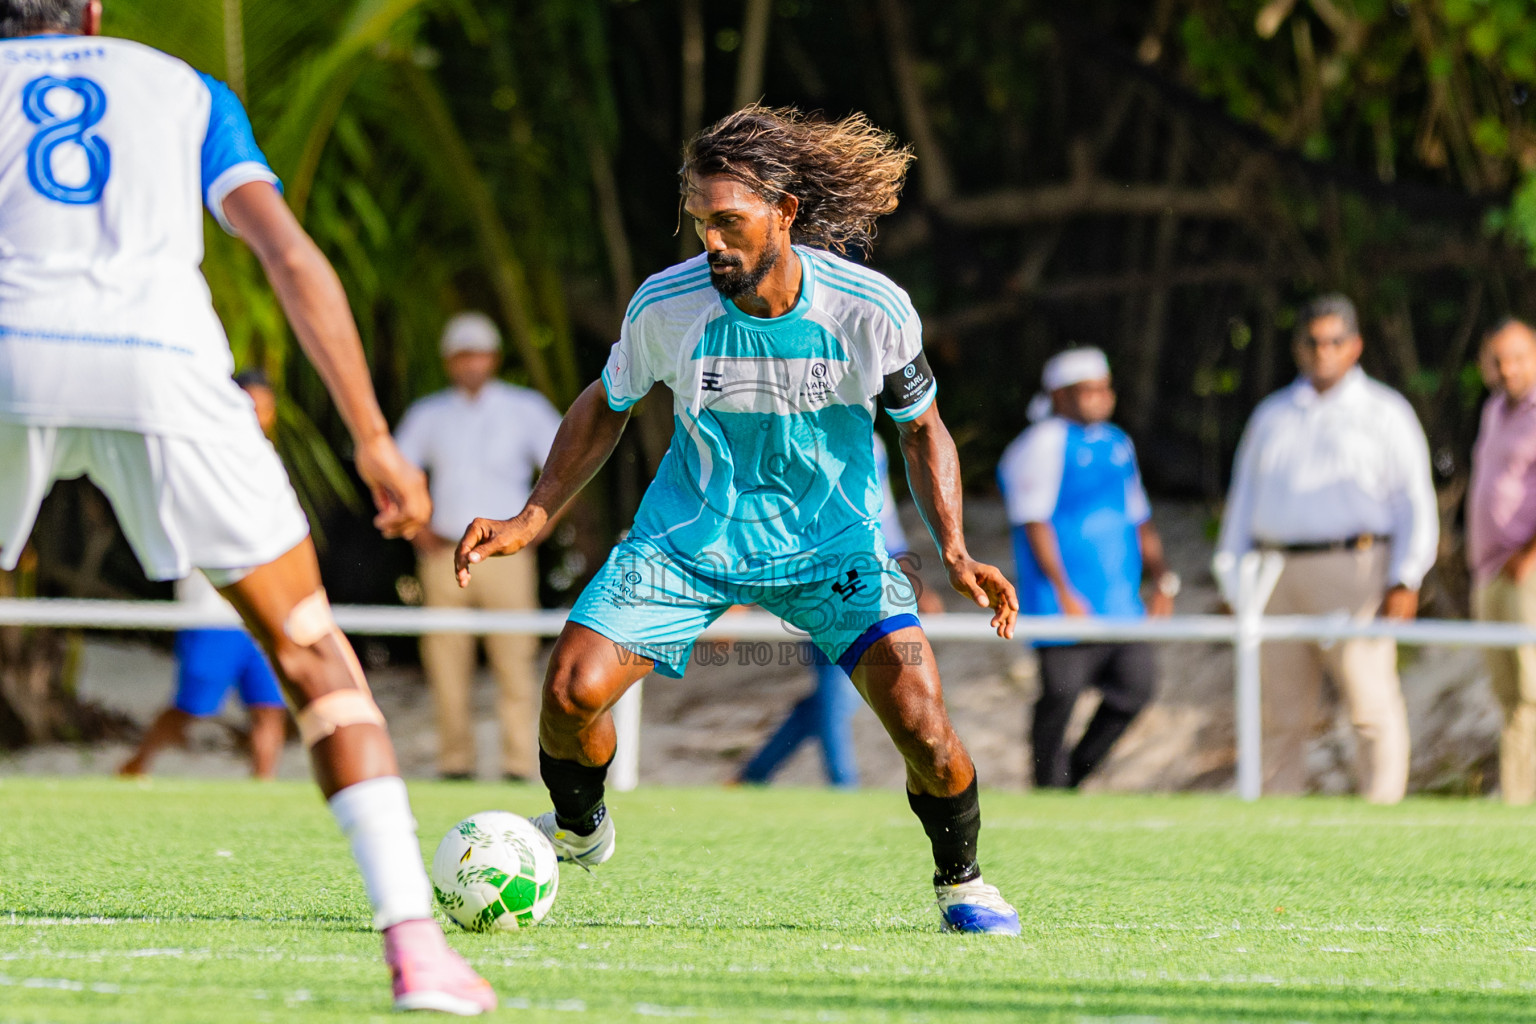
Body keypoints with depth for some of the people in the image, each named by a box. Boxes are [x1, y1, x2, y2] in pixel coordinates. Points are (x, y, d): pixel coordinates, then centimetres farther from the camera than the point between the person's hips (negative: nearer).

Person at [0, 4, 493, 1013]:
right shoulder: (184, 88, 28)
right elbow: (293, 257, 14)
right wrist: (374, 438, 13)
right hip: (162, 364, 0)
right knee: (310, 647, 11)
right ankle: (415, 941, -2)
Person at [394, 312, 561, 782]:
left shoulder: (526, 408, 7)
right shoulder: (428, 414, 12)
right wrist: (416, 527, 5)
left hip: (506, 553, -2)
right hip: (444, 555, 2)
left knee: (515, 663, -10)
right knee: (446, 667, -1)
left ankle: (520, 766, -11)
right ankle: (455, 764, 5)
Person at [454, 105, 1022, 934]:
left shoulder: (872, 310, -19)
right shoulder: (666, 305, -18)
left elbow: (921, 430, -2)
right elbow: (607, 408, 3)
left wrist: (954, 552, -15)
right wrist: (530, 521, -6)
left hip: (832, 539, -1)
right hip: (690, 536, 1)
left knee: (921, 721, -18)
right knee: (572, 688, -18)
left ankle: (959, 883, 13)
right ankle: (578, 832, 17)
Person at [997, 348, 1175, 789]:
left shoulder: (1117, 443, 19)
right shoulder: (1042, 443, -6)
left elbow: (1139, 520, 25)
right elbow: (1035, 524, -12)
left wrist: (1161, 577, 13)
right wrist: (1063, 592, -17)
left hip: (1120, 600, 7)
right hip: (1066, 602, -7)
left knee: (1137, 684, 0)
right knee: (1061, 695, -6)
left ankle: (1073, 775, 15)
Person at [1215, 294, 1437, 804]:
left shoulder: (1385, 413, 7)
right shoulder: (1271, 415, 19)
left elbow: (1415, 503, 2)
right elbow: (1244, 500, 20)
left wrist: (1405, 581, -9)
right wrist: (1235, 585, 12)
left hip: (1352, 574, -4)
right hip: (1278, 576, 4)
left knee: (1371, 706, -9)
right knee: (1283, 718, 4)